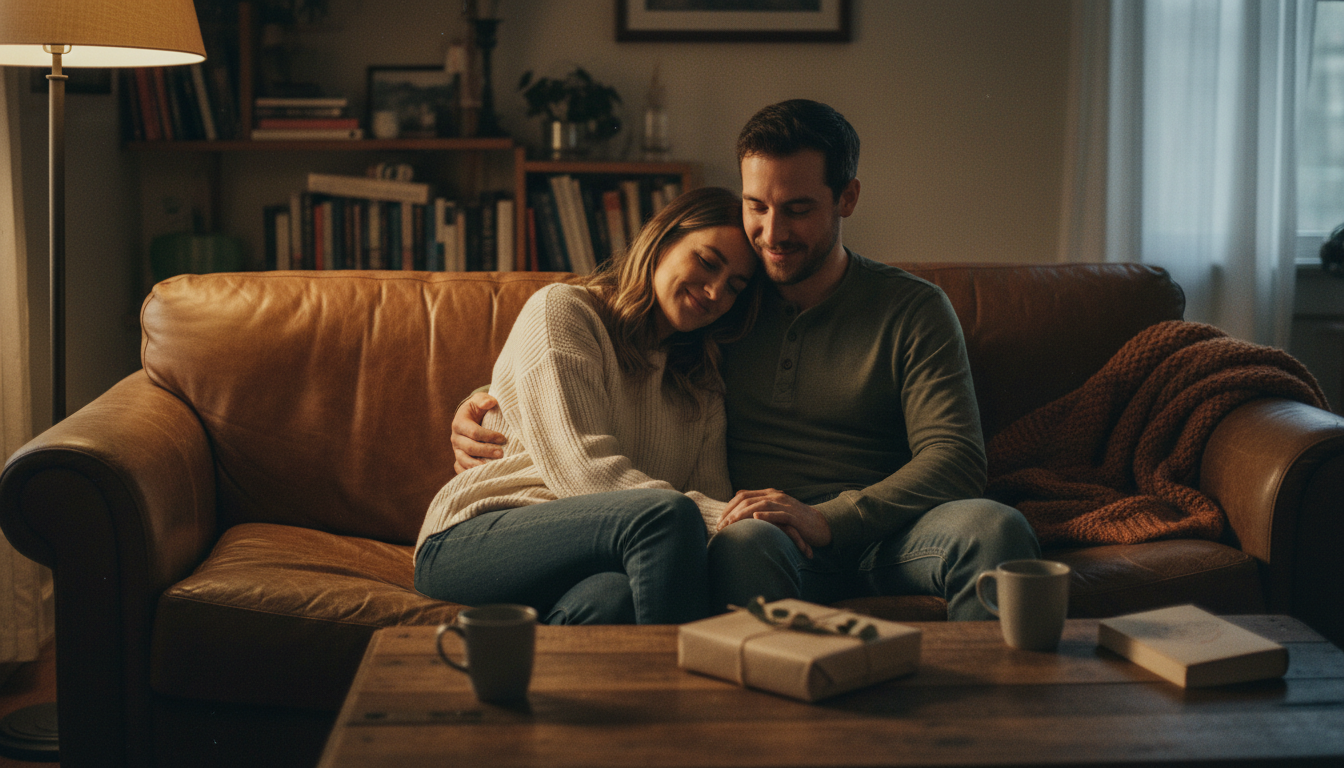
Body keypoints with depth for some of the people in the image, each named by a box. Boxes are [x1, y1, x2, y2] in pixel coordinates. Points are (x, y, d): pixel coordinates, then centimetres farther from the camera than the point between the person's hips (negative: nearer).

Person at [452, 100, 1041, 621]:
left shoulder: (914, 309, 7)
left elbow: (955, 461, -7)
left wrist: (827, 518, -23)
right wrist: (481, 404, 5)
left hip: (881, 534, 0)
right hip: (769, 544, 0)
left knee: (992, 525, -33)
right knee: (747, 539, -38)